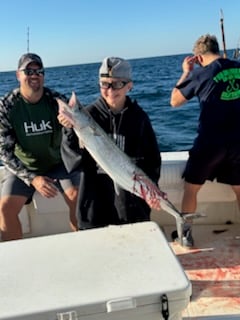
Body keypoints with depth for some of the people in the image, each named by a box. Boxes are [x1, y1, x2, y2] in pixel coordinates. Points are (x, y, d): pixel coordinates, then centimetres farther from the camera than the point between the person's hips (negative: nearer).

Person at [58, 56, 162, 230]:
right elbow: (73, 159, -11)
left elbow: (152, 158, 4)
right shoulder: (90, 114, -7)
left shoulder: (139, 117, -2)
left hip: (132, 203, 2)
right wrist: (71, 131, -26)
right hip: (96, 201, -1)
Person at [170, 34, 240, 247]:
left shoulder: (201, 73, -10)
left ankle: (186, 233, 18)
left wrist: (186, 72, 6)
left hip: (211, 142, -4)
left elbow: (175, 102, 0)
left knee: (191, 188, 13)